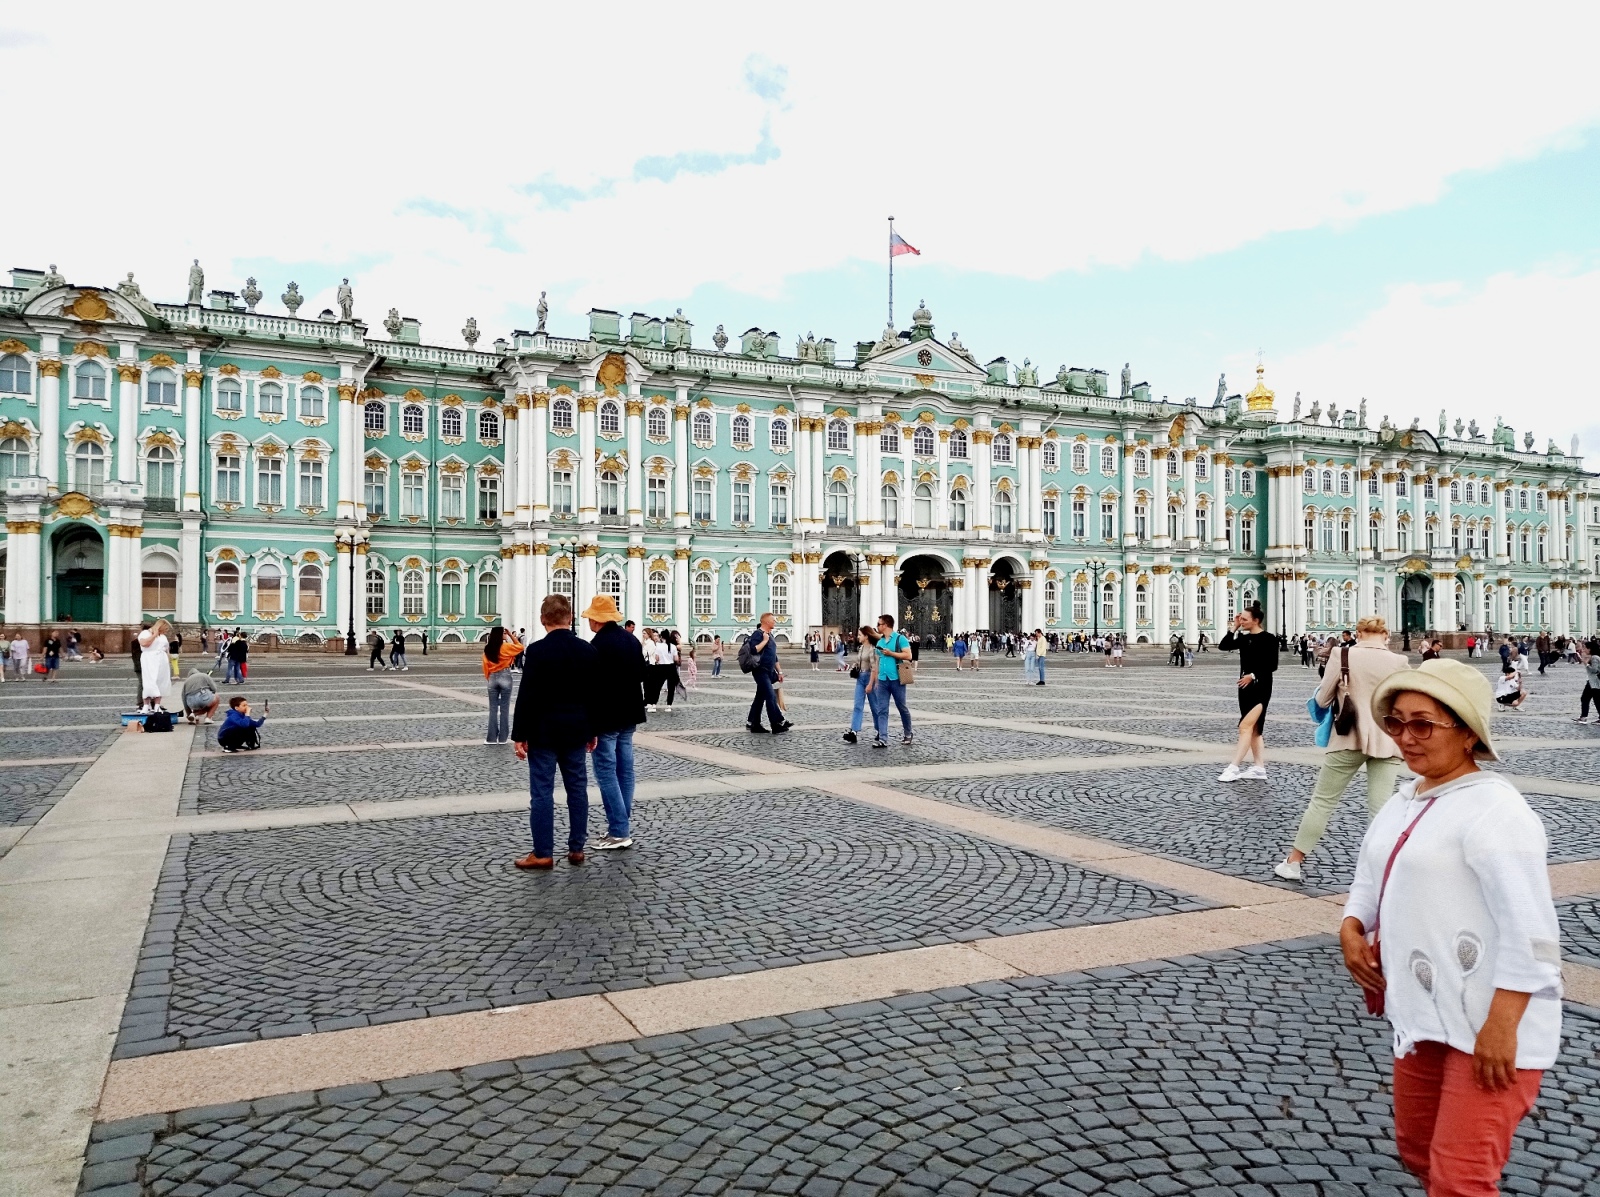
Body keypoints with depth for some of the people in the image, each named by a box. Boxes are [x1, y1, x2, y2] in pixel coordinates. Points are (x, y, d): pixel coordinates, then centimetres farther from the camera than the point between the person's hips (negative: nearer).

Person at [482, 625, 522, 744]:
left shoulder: (487, 649, 2)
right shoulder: (506, 647, -10)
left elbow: (485, 665, 7)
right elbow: (520, 647, 4)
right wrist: (511, 636, 6)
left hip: (492, 678, 4)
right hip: (505, 677, -4)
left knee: (493, 709, 8)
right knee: (504, 708, 3)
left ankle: (491, 737, 7)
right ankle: (502, 737, 4)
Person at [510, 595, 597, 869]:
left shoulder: (537, 650, -13)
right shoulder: (588, 650, 2)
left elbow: (526, 697, -14)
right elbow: (594, 694, 7)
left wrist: (519, 735, -8)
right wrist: (592, 731, 16)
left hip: (543, 731, -5)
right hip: (576, 730, 5)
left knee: (542, 791, 0)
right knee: (577, 788, 11)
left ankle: (543, 853, 4)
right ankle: (576, 849, 17)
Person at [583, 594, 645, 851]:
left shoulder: (598, 645, -17)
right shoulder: (632, 640, 9)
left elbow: (593, 687, -19)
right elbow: (640, 675, 16)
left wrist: (590, 726, -16)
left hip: (606, 719, -8)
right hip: (628, 716, 8)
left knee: (606, 772, -3)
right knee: (625, 770, 11)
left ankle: (619, 832, -4)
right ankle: (623, 825, 18)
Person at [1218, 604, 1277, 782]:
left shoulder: (1269, 639, -9)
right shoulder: (1244, 638, 9)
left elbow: (1272, 666, -12)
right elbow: (1223, 646, 0)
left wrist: (1253, 675, -18)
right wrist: (1234, 628, -3)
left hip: (1261, 688, -7)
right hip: (1245, 688, 8)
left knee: (1245, 727, -12)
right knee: (1254, 729, 10)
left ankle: (1233, 768, -13)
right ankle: (1259, 768, 15)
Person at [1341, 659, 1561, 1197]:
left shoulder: (1494, 810, -18)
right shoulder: (1405, 802, 9)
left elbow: (1529, 930, -22)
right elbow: (1370, 879, 20)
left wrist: (1501, 1026, -24)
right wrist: (1351, 929, 1)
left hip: (1491, 1024, -9)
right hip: (1423, 1015, 9)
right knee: (1417, 1150, 20)